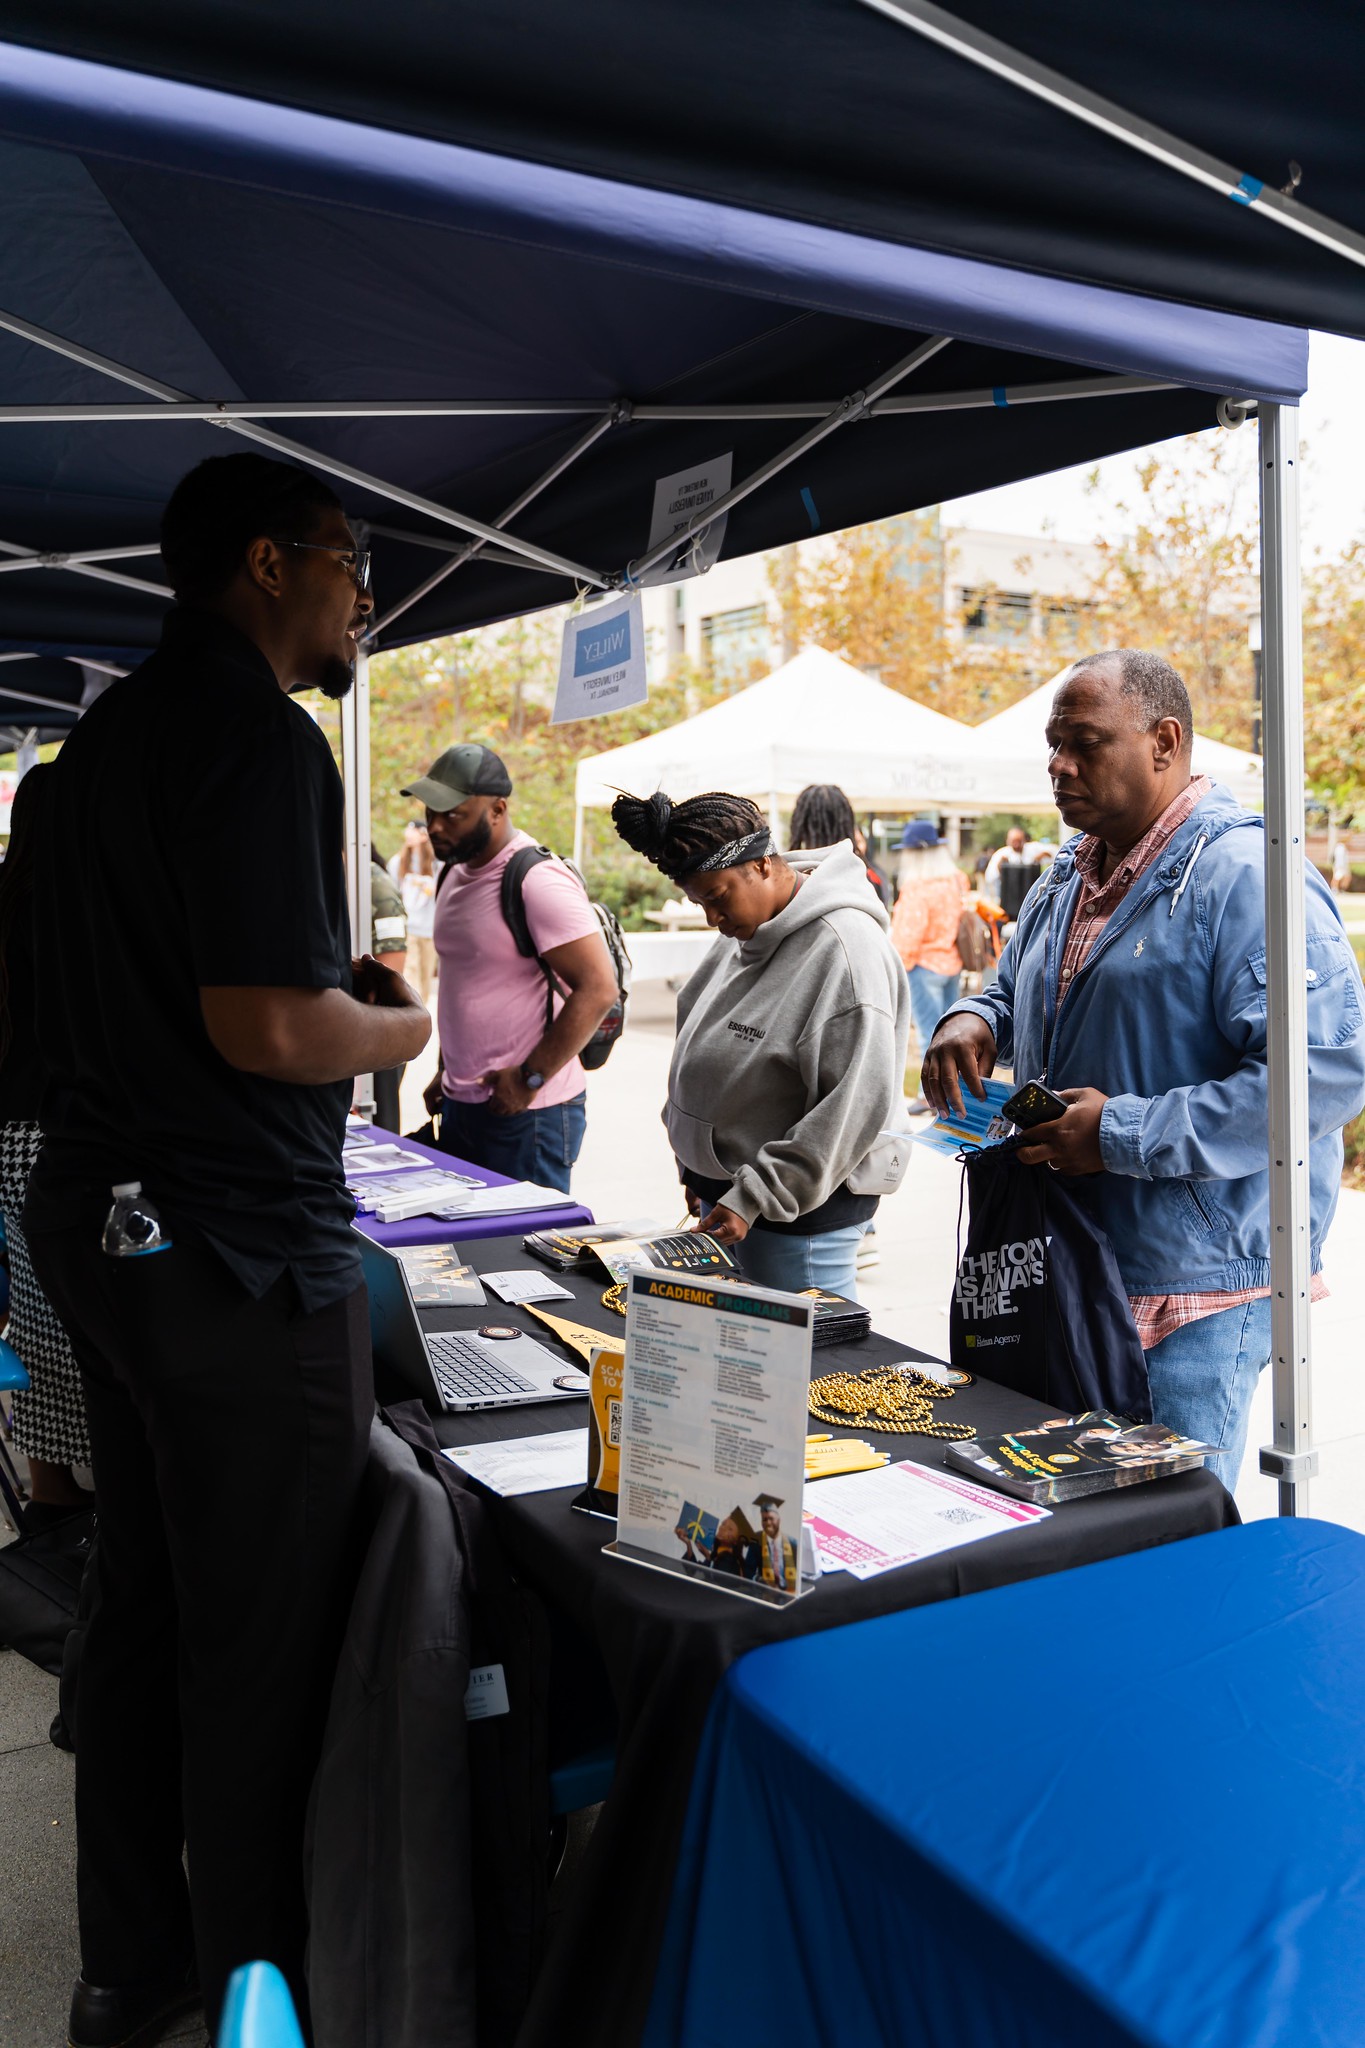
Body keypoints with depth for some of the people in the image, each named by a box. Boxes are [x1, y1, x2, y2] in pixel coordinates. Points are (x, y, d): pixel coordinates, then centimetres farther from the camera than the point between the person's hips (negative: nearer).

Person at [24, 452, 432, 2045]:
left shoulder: (102, 736, 14)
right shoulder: (259, 736, -16)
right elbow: (268, 1027, -25)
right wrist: (400, 1028, -5)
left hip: (94, 1223, 10)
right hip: (240, 1254, -10)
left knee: (141, 1605, 20)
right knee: (261, 1647, 5)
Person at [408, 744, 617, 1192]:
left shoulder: (538, 880, -16)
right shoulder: (456, 874, 13)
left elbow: (597, 989, -22)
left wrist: (530, 1079, -19)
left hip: (529, 1115, -9)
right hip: (462, 1104, 9)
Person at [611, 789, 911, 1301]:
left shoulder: (844, 947, -21)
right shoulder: (742, 929, 8)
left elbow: (856, 1105, -24)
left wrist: (754, 1198, -21)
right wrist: (696, 1168, 18)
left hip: (802, 1215, -9)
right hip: (722, 1195, 9)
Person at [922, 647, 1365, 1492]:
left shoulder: (1246, 877, -16)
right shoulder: (1067, 880, 12)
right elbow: (1016, 997, 28)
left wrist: (1124, 1135, -23)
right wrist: (974, 1021, 2)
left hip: (1194, 1292, -8)